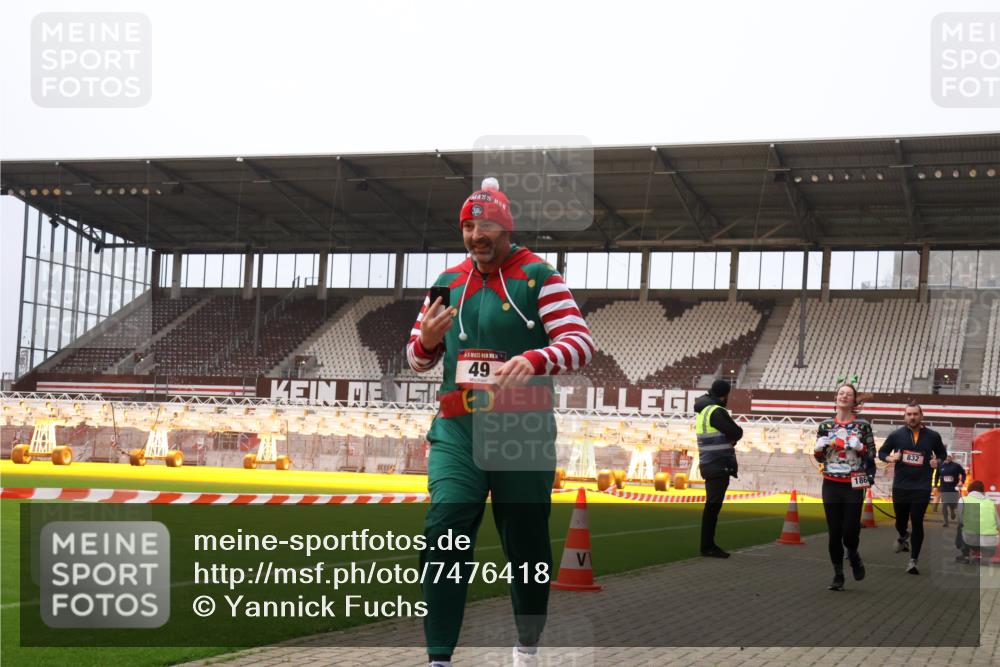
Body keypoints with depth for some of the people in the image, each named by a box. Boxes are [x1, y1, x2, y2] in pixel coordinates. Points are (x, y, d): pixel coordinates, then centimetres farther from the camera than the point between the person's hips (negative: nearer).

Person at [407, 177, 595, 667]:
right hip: (457, 431, 3)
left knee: (526, 543, 7)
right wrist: (425, 340, -7)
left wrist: (534, 360, -32)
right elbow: (419, 360, 17)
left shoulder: (538, 276, -4)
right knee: (444, 534, -11)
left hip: (524, 432, -3)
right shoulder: (448, 282, 11)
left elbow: (581, 342, -13)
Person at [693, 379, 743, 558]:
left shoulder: (703, 411, 15)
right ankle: (707, 547, -7)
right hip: (718, 465, -10)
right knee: (713, 505, -8)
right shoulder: (716, 411, -15)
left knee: (712, 505, 14)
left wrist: (730, 437, 0)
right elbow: (737, 433, -15)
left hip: (710, 465, 10)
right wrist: (732, 435, 5)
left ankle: (709, 544, 20)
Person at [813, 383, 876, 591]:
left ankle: (853, 555, 27)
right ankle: (838, 575, 13)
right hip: (831, 485, 2)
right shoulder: (825, 425, 8)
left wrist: (859, 446, -17)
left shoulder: (863, 425, 0)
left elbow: (872, 454, 1)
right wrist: (821, 446, -8)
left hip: (853, 485, -2)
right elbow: (819, 457, 13)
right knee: (834, 532, 2)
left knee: (850, 530, -7)